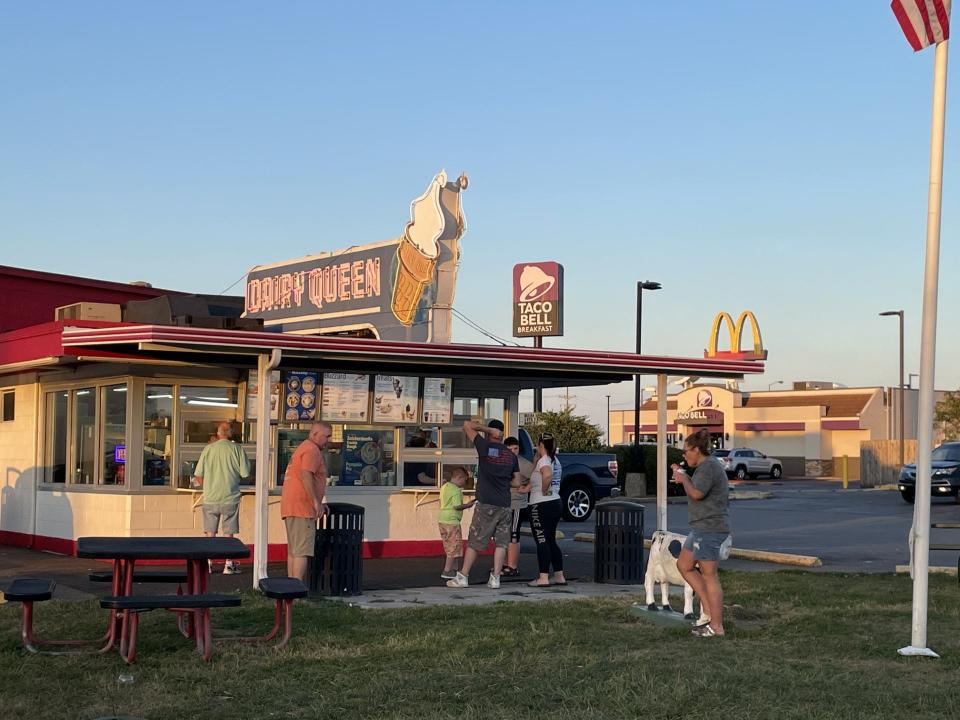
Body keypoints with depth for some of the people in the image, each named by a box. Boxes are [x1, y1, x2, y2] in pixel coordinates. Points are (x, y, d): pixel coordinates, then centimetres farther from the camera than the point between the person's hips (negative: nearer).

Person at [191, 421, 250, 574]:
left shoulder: (208, 449, -2)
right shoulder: (237, 449, -6)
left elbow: (198, 475, 0)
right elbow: (245, 473, -6)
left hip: (210, 498, 1)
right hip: (230, 498, -1)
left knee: (210, 533, 10)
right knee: (228, 533, 7)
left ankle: (208, 563, 12)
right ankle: (228, 564, 9)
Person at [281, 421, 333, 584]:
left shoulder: (303, 448, 24)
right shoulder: (312, 450, -10)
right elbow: (306, 475, -24)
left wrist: (319, 503, 26)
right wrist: (316, 501, -23)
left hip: (291, 508, 10)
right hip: (301, 508, -10)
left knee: (293, 551, 13)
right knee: (302, 551, -11)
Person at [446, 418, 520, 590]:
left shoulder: (485, 447, -5)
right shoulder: (511, 455, 9)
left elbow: (467, 425, -1)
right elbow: (517, 482, 10)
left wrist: (488, 429, -2)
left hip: (486, 504, -4)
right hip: (505, 505, 4)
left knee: (474, 542, 1)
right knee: (501, 542, 6)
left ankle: (463, 577, 3)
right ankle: (495, 578, 2)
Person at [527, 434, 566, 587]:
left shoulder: (543, 461, -14)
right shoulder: (555, 461, 14)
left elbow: (547, 475, -36)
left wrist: (544, 491, -22)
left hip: (542, 505, -9)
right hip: (556, 503, 9)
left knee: (542, 541, -5)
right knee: (551, 541, 15)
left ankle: (543, 578, -6)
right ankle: (559, 576, 17)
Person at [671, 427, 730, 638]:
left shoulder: (709, 466, -15)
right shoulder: (707, 466, 17)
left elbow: (696, 493, -24)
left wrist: (684, 479, -7)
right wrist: (684, 476, 17)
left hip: (710, 529, -11)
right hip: (703, 527, 11)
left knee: (709, 576, -5)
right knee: (684, 565, 16)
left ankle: (717, 626, 0)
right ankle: (709, 608, 17)